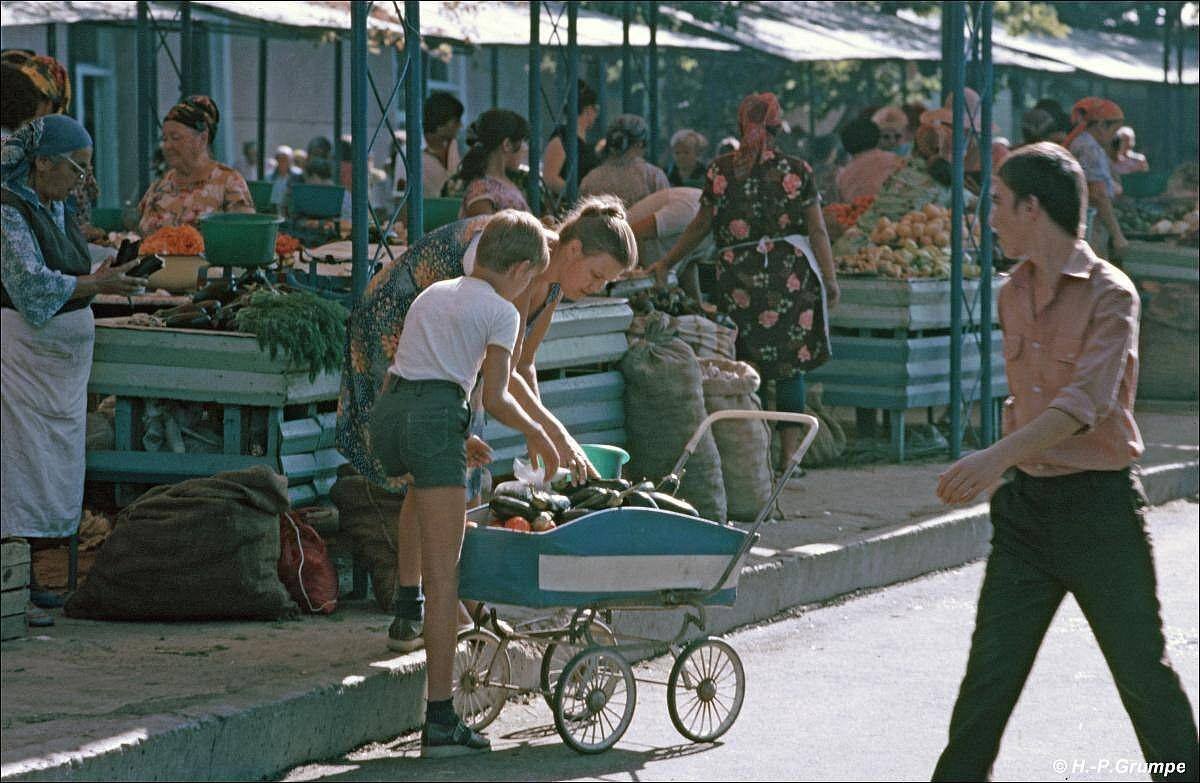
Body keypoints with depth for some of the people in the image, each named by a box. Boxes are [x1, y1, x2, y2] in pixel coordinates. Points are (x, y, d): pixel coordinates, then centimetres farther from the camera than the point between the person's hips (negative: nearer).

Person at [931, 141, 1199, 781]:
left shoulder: (1109, 293, -14)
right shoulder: (1014, 294, 10)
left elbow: (1088, 399, -26)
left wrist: (1001, 456, -37)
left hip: (1099, 504, -6)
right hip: (1026, 504, 6)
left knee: (1143, 668, 2)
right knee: (991, 667, 4)